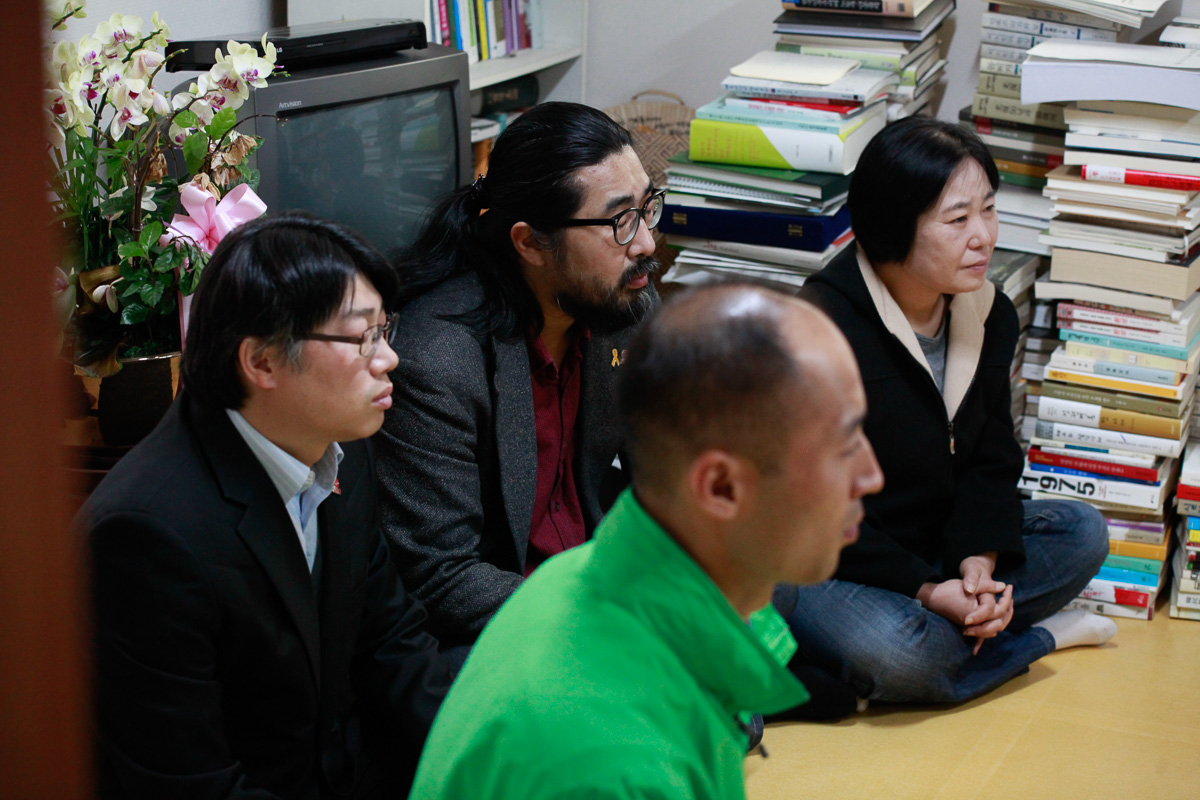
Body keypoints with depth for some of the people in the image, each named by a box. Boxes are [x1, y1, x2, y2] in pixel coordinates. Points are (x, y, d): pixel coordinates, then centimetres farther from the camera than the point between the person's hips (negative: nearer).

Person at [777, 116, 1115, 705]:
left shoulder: (989, 315, 0)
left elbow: (991, 460, 5)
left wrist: (978, 559, -14)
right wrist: (925, 592, -24)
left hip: (933, 543, 7)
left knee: (1081, 532, -2)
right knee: (893, 655, -34)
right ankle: (1038, 636, -6)